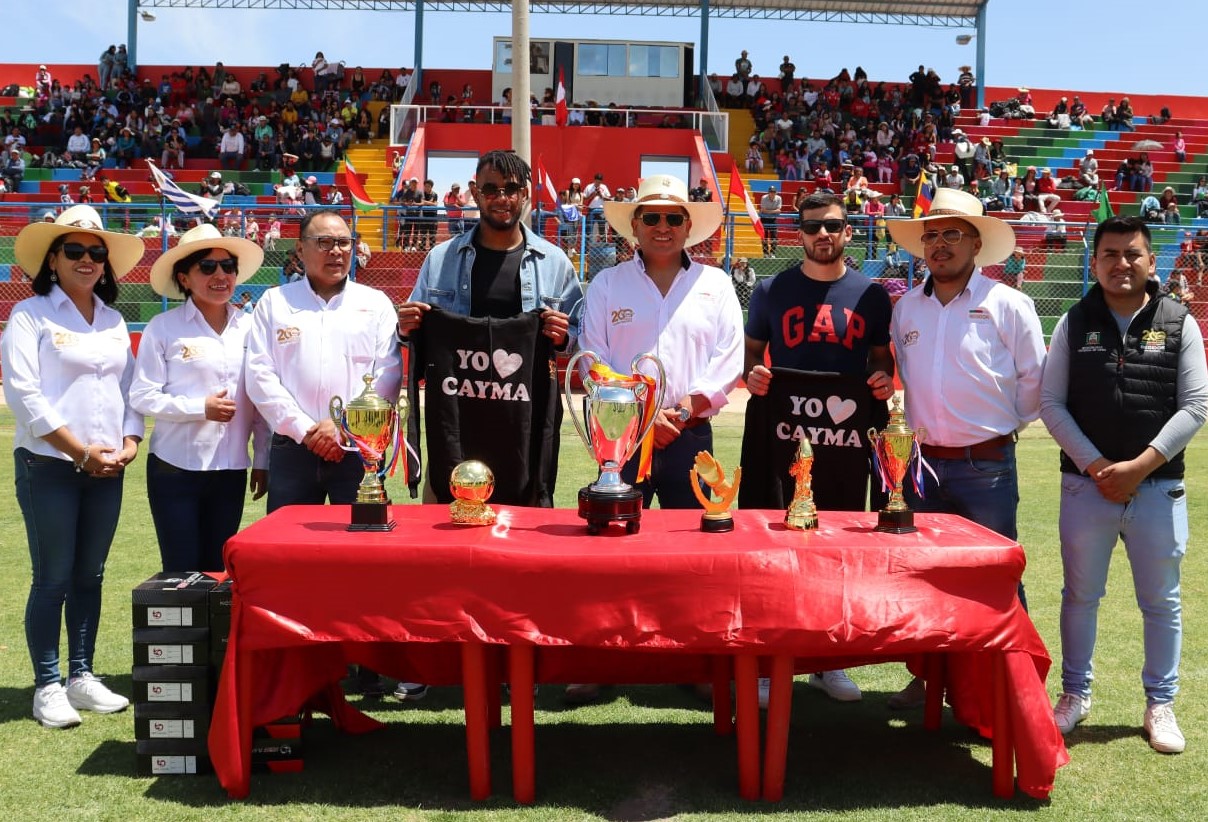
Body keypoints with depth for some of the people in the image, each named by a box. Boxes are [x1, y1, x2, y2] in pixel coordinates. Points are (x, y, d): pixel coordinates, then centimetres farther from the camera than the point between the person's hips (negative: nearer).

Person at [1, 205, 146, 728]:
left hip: (107, 470, 5)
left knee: (90, 577, 10)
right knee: (53, 580, -1)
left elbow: (131, 388, 13)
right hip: (49, 467, -5)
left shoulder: (114, 320, 13)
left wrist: (129, 445, -4)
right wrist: (82, 452, -14)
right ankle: (48, 687, 9)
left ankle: (81, 677, 20)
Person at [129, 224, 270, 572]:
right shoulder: (164, 327, -4)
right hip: (176, 468, -3)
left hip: (231, 469, 3)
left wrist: (263, 460, 7)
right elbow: (141, 396, -7)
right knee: (182, 570, 3)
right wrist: (201, 408, -17)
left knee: (220, 570, 10)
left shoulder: (249, 327, 4)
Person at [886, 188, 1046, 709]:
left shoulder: (1008, 305, -5)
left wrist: (1005, 425, 4)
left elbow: (1033, 379, 0)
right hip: (922, 463, 4)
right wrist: (912, 426, 13)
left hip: (985, 465, -4)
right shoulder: (906, 308, 8)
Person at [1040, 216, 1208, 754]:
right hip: (1086, 485, 1)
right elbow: (1051, 402, 0)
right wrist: (1097, 467, -10)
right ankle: (1075, 694, 26)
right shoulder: (1075, 323, 3)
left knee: (1161, 601, 9)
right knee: (1080, 595, 11)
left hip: (1158, 488, 0)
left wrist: (1140, 466, -12)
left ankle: (1161, 704, 23)